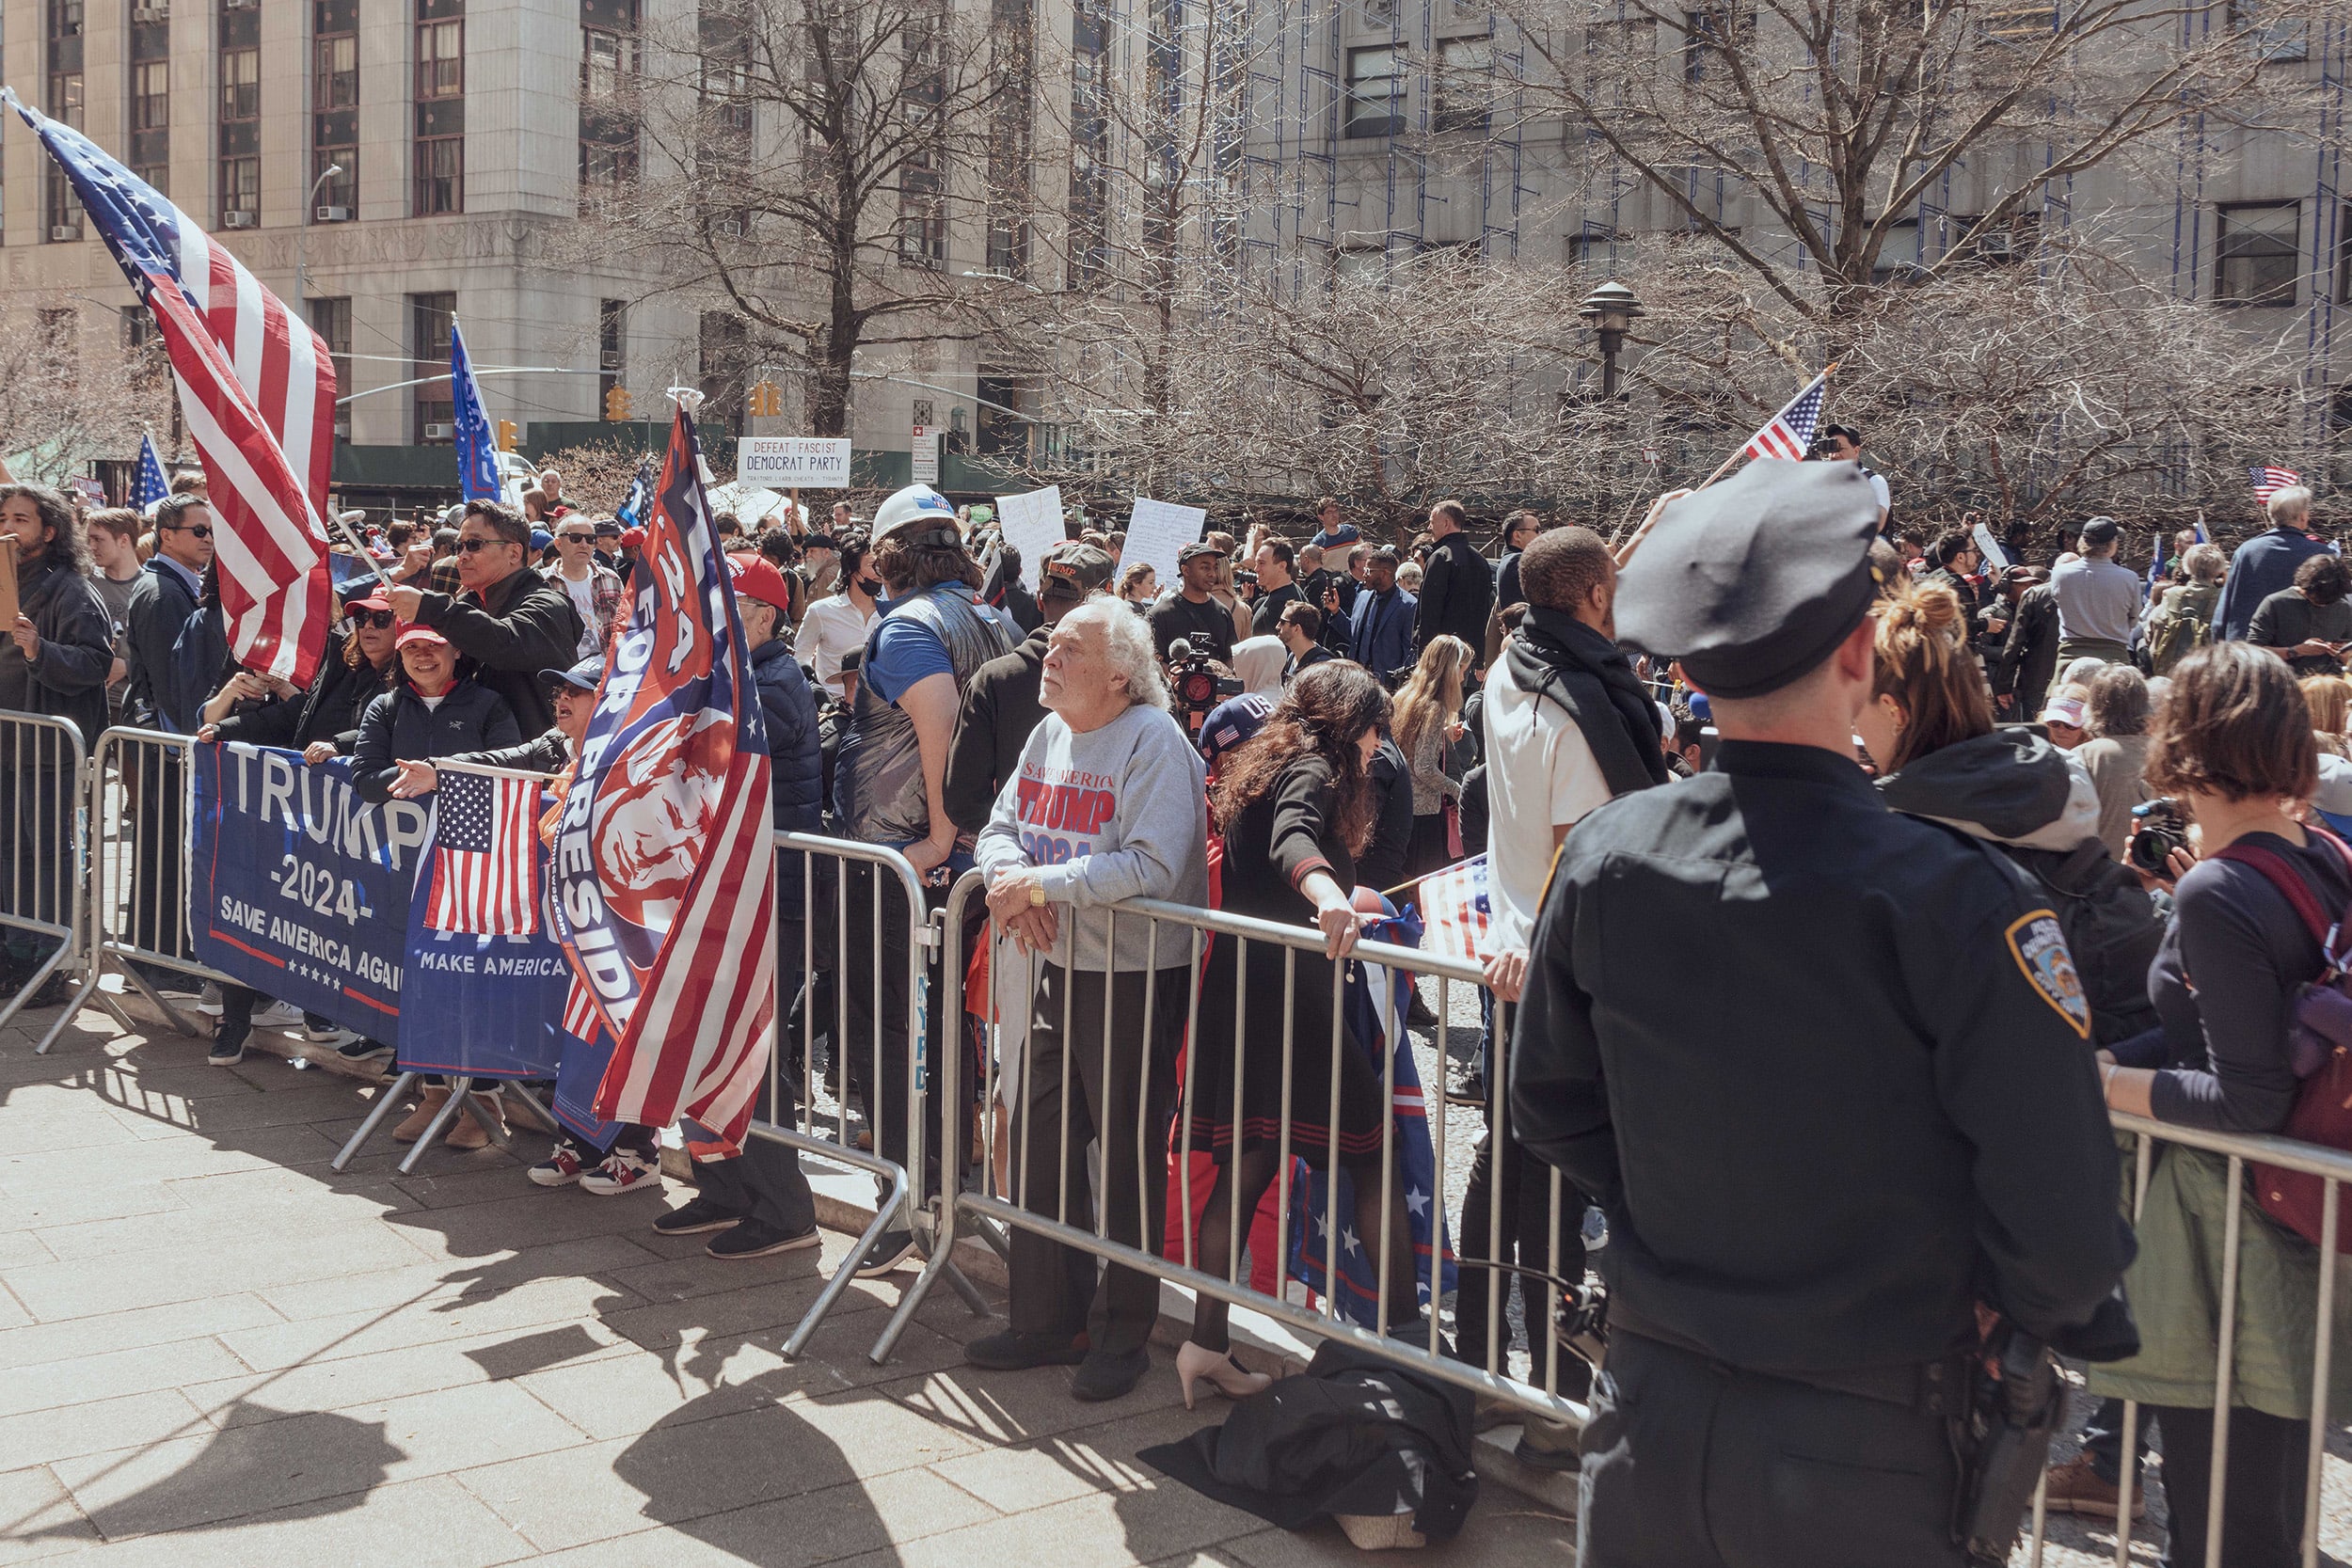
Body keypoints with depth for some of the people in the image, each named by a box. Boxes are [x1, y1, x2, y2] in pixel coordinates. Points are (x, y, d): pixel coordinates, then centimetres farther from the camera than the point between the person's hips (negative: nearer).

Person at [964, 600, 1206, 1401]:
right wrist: (1010, 879, -11)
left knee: (1129, 1155, 4)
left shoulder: (1155, 740, -16)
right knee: (1041, 1146, 13)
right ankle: (1046, 1319, 28)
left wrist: (1041, 885, -22)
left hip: (1136, 980, -8)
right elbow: (1001, 826, 12)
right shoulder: (1050, 732, 9)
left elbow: (1151, 866, -26)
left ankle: (1121, 1335, 18)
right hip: (1060, 969, 8)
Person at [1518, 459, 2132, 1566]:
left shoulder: (1602, 856, -8)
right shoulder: (1948, 898, -22)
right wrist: (2045, 1316, 3)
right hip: (1863, 1445, -3)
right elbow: (2062, 1225, -18)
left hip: (1647, 1411, 4)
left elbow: (1552, 1110, 5)